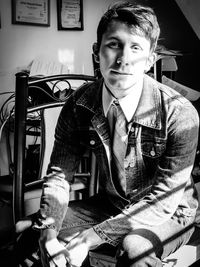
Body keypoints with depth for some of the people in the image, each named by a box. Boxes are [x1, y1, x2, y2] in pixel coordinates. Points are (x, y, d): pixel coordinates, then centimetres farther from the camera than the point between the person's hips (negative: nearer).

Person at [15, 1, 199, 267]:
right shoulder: (79, 105, -12)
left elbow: (164, 199, -24)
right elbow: (59, 174, -8)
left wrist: (88, 238, -30)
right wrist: (48, 237, -27)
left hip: (169, 213, -3)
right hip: (109, 205, 4)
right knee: (30, 233, -13)